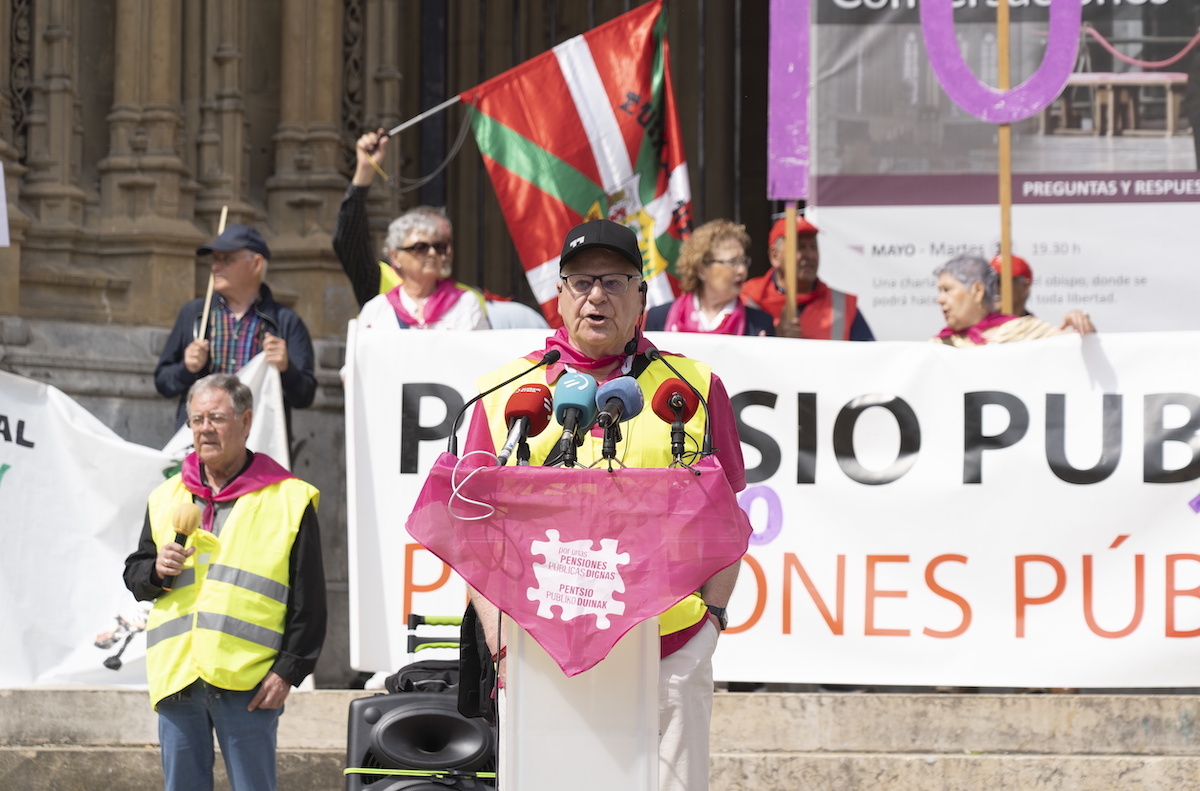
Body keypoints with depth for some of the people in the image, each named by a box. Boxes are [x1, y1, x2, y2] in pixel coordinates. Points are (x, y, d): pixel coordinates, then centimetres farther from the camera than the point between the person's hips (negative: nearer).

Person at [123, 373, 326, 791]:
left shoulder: (288, 499, 3)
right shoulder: (166, 498, 17)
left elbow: (308, 601, 1)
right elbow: (134, 576, 23)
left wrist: (288, 670, -7)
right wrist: (157, 571, -1)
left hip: (248, 680, -4)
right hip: (177, 675, 4)